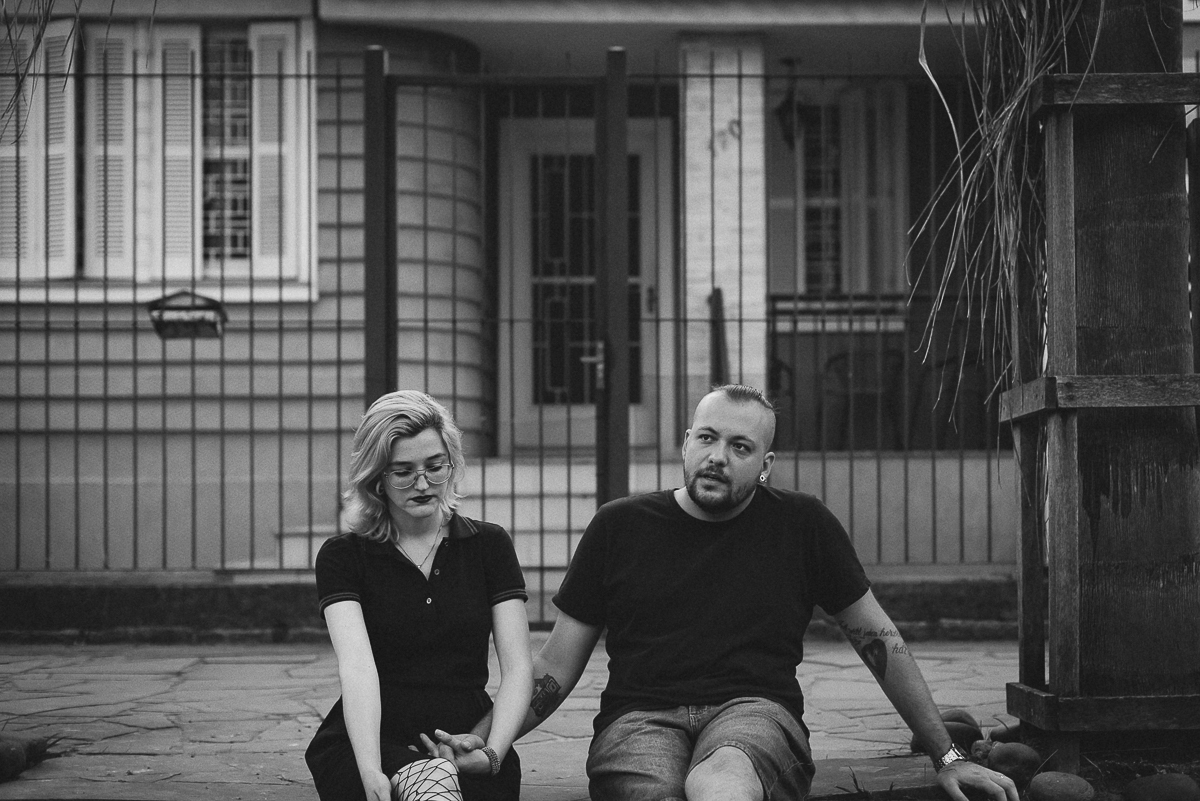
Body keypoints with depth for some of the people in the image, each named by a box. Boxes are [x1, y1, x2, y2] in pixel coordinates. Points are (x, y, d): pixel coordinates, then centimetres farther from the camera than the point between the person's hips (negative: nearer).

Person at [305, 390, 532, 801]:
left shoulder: (489, 545, 12)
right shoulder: (343, 556, 6)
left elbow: (517, 669, 4)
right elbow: (356, 667, -11)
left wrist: (493, 753, -16)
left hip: (467, 747, 2)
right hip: (367, 746, -1)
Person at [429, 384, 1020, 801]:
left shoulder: (802, 524, 11)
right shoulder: (619, 527, 12)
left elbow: (878, 641, 18)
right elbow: (557, 665, 15)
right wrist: (484, 738, 0)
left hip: (756, 711, -1)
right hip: (639, 719, 1)